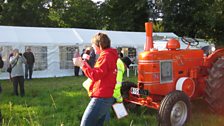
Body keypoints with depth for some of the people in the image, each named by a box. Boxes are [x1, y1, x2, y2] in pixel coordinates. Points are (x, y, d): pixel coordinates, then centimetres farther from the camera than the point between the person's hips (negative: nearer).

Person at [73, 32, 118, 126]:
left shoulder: (106, 56, -14)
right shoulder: (110, 55, 19)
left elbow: (96, 75, -22)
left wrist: (82, 64, -17)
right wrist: (84, 63, 19)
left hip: (101, 98, -11)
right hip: (106, 97, 11)